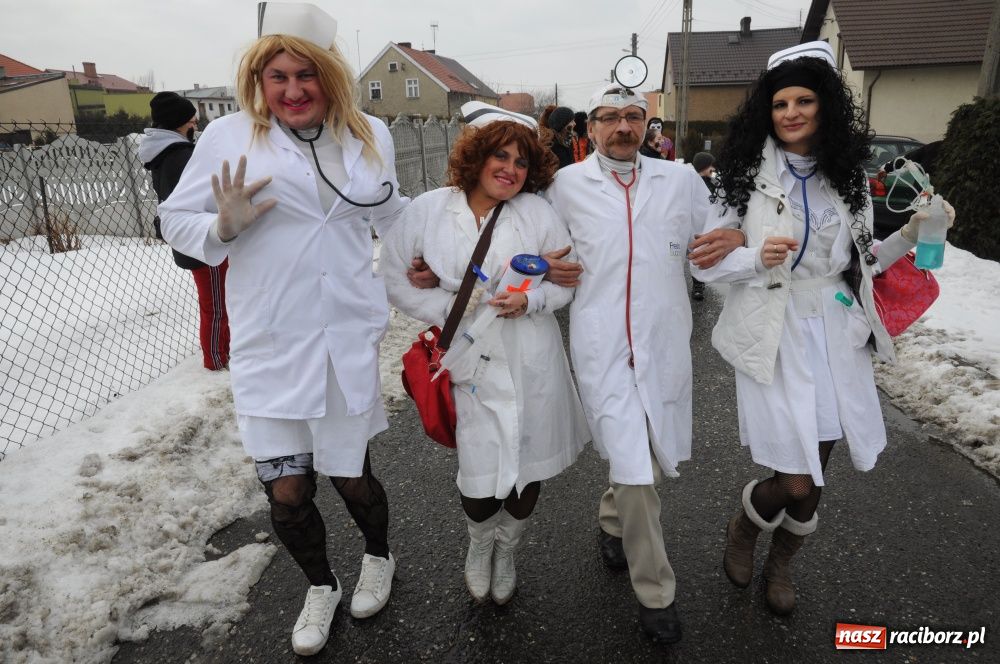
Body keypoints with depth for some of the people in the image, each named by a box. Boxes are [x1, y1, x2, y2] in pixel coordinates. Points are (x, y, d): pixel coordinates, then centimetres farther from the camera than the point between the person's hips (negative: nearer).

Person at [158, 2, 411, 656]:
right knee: (287, 491, 5)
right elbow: (176, 219, 5)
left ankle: (379, 556, 46)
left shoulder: (369, 135, 7)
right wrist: (224, 226, -14)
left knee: (351, 476, 12)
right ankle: (321, 585, 37)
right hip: (271, 344, 0)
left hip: (349, 339, 1)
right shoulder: (227, 137, -1)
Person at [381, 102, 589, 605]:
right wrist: (448, 306, -12)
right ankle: (479, 541, 40)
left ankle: (506, 549, 45)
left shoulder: (537, 212, -1)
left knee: (527, 466, 13)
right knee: (477, 474, 2)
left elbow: (570, 277, 4)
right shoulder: (427, 210, -2)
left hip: (531, 367, 1)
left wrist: (531, 300, -15)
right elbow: (396, 280, 2)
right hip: (468, 366, -1)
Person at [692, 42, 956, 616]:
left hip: (836, 334, 5)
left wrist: (912, 235, 0)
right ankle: (743, 528, 30)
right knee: (795, 482, -5)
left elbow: (860, 261, 15)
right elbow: (705, 263, -4)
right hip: (775, 336, -4)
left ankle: (781, 565, 41)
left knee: (815, 479, 13)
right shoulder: (745, 176, -5)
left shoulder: (847, 175, 7)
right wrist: (756, 258, -21)